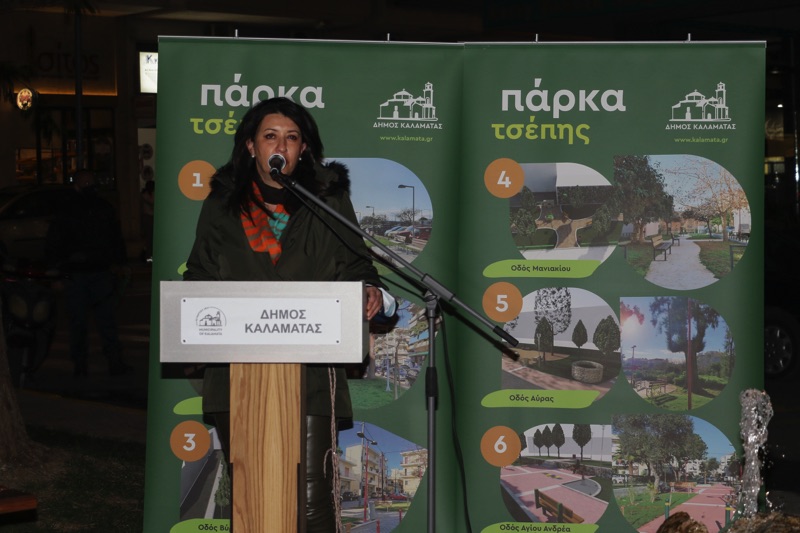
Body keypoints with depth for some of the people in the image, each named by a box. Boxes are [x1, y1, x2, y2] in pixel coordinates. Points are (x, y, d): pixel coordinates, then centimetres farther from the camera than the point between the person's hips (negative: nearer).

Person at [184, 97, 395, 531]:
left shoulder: (328, 201, 8)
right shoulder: (222, 205, 11)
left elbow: (356, 267, 8)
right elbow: (199, 278, 15)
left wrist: (371, 294, -14)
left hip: (309, 374, -2)